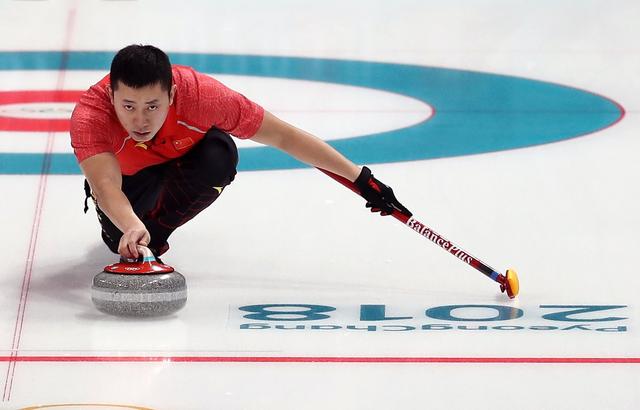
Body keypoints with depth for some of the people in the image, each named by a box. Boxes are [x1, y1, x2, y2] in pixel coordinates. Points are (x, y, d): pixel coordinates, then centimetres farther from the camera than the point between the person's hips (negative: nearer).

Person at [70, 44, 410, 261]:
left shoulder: (198, 93, -39)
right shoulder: (89, 114, -41)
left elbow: (283, 136, -31)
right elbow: (105, 185, -53)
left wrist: (361, 179, -30)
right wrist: (131, 228, -75)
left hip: (187, 157, 0)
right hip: (129, 174, 0)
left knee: (219, 158, -33)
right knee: (121, 237, -27)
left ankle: (155, 229, -6)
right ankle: (140, 231, 12)